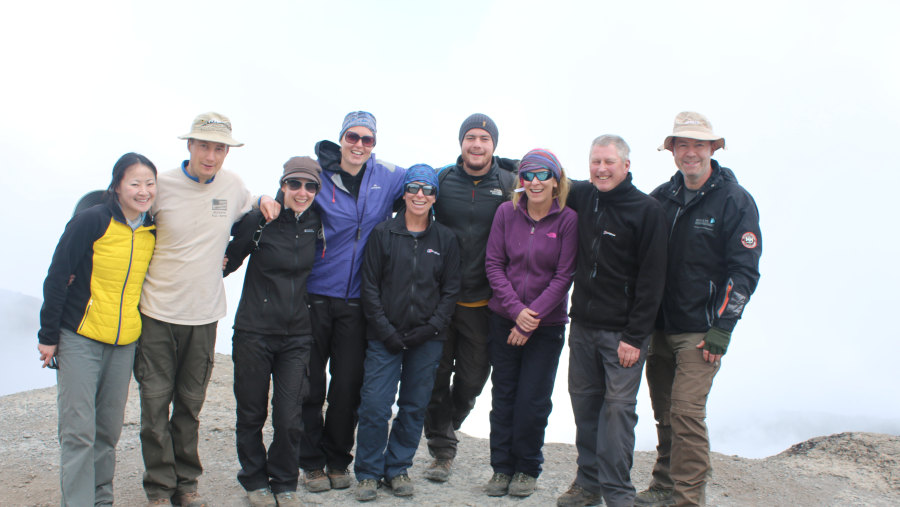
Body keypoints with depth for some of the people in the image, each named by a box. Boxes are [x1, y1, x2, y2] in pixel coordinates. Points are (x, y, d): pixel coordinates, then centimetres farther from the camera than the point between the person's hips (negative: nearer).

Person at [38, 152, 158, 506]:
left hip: (124, 344, 5)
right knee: (78, 430, -4)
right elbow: (57, 278, -8)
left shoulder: (153, 232, 5)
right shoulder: (91, 221, -10)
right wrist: (48, 336, -7)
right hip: (80, 340, -5)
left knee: (109, 429, 13)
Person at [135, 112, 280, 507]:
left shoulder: (233, 185, 2)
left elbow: (245, 217, 25)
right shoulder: (162, 185, -7)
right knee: (156, 401, 1)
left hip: (204, 313, 3)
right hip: (158, 311, -2)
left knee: (191, 403, 13)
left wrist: (265, 202, 5)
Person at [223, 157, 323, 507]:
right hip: (254, 332, -2)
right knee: (252, 413, 9)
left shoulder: (317, 224, 4)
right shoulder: (259, 221, -6)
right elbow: (229, 260, -1)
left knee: (289, 418, 0)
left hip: (297, 336, 2)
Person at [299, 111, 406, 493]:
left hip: (356, 302, 2)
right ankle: (312, 462, 19)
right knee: (310, 383, 4)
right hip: (314, 296, -2)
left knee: (348, 385, 7)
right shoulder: (317, 175, -3)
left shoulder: (387, 177, 4)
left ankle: (337, 461, 23)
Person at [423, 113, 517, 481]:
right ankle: (442, 449, 20)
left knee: (472, 379, 9)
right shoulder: (441, 179, 0)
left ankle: (445, 427, 37)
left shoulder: (509, 183, -1)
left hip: (482, 301, 0)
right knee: (436, 374, 4)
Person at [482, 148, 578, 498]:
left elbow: (564, 276, -9)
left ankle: (527, 469, 19)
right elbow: (493, 263, -1)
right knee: (503, 396, 8)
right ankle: (501, 468, 21)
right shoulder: (506, 212, -1)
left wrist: (531, 318, -13)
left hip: (547, 323, -2)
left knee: (533, 400, 1)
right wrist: (516, 309, -12)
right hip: (504, 319, 2)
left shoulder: (568, 219, -7)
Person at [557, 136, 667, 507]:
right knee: (584, 402, 11)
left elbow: (651, 279, -11)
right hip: (582, 324, 5)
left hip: (623, 332, -5)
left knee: (618, 408, -4)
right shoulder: (581, 196, 6)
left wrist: (635, 336, -14)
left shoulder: (647, 210, -9)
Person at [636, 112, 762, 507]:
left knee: (686, 412, -10)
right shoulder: (662, 197, 8)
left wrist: (722, 329, -13)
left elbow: (744, 272, -8)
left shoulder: (735, 201, -6)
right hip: (659, 326, 5)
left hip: (700, 330, -5)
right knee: (664, 411, 13)